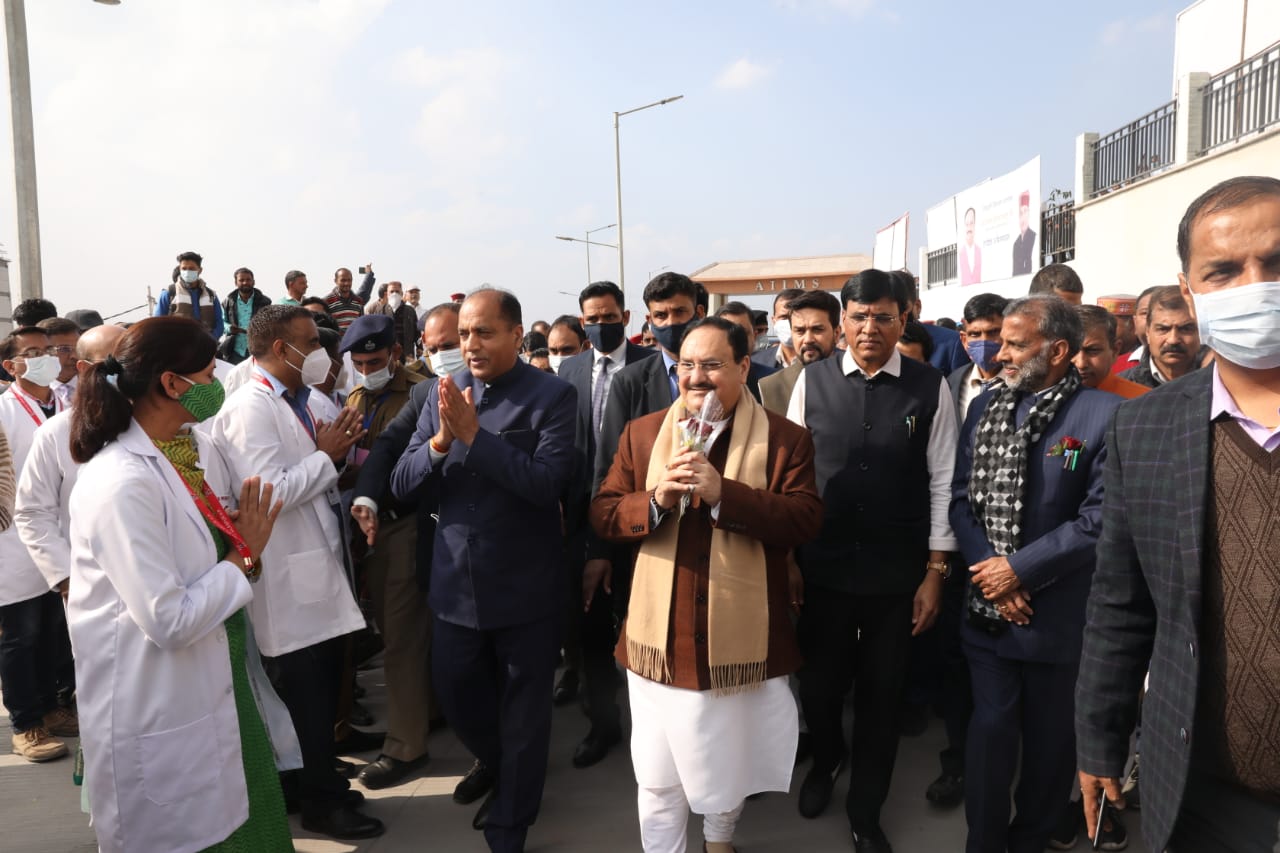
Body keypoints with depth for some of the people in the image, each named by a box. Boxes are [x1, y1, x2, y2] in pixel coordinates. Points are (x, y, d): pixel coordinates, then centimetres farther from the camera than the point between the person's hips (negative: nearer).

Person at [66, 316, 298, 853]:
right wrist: (245, 556, -15)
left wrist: (248, 542, -8)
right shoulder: (122, 482, -24)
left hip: (223, 686, 8)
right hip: (162, 714, -8)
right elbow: (169, 621, -25)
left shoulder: (200, 450, 3)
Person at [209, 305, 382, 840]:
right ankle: (321, 802, 21)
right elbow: (269, 493, -26)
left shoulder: (298, 402, 11)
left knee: (323, 690, 19)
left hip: (318, 569, 9)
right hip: (289, 581, -9)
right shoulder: (251, 408, -17)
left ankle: (314, 784, 36)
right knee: (305, 697, 5)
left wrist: (335, 451, 0)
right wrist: (326, 455, -16)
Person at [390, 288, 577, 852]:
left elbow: (548, 483, -23)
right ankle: (504, 773, 50)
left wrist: (474, 435, -26)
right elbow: (402, 483, -2)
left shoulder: (552, 396, -12)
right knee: (455, 696, 19)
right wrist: (440, 441, -21)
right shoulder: (443, 393, 1)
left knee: (523, 714, 13)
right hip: (456, 581, 4)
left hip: (525, 585, -4)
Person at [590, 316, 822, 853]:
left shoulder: (785, 439, -4)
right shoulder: (641, 434, 3)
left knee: (727, 769, 21)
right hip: (660, 638, 1)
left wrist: (723, 492, -25)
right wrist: (657, 500, -19)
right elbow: (602, 515, 1)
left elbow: (806, 520, -14)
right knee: (656, 781, 11)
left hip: (740, 638, 0)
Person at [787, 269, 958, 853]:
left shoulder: (930, 388, -5)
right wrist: (785, 560, 1)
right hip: (821, 568, 1)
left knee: (881, 697, 14)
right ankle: (826, 759, 48)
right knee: (818, 688, 12)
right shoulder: (812, 381, -2)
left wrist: (935, 573, -3)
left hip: (898, 574, 0)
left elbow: (942, 483, -2)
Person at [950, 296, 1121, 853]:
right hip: (987, 603, 3)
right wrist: (990, 571, -11)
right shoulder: (985, 406, 5)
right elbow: (961, 499, 2)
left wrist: (1019, 568, -16)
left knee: (1050, 733, 15)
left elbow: (1100, 516, -15)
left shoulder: (1104, 414, -10)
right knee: (990, 725, 9)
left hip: (1059, 612, -3)